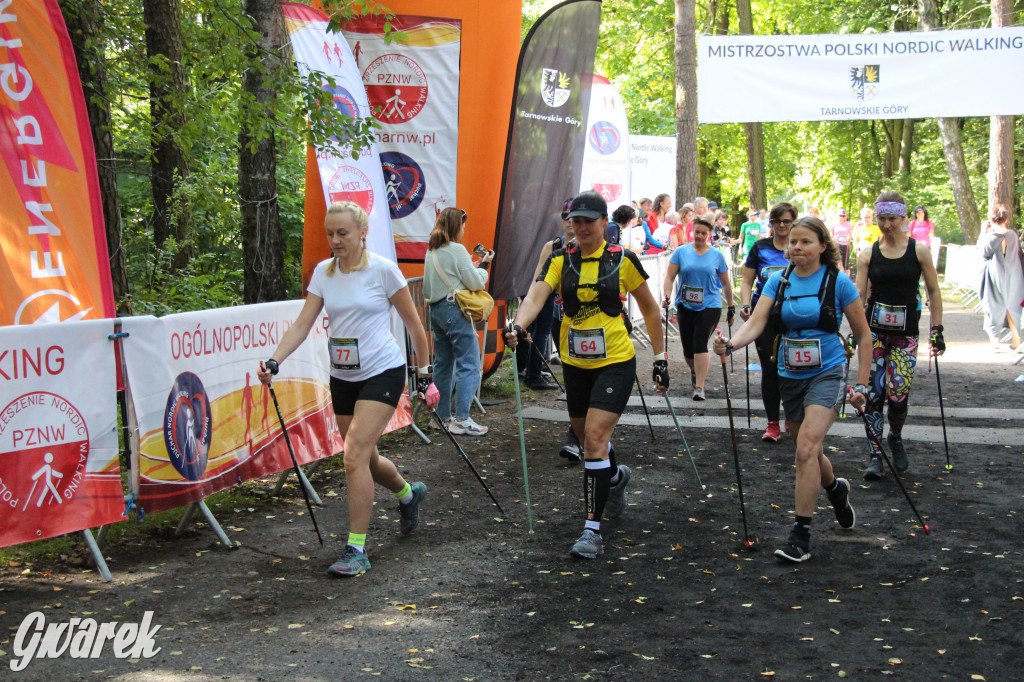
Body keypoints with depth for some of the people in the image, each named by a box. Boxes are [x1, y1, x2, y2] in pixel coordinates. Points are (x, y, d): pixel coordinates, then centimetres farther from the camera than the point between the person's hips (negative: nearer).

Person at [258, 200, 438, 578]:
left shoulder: (382, 270, -10)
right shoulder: (323, 272, 4)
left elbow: (413, 323, -2)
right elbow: (302, 324, -2)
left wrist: (424, 373, 0)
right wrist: (274, 361, -17)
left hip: (383, 372, -5)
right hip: (342, 377, 6)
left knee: (355, 457, -16)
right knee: (366, 460, 14)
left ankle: (356, 550, -7)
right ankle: (408, 493, 47)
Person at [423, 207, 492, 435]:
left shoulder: (431, 251, 12)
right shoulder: (457, 250, -11)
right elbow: (476, 283, -11)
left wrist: (475, 265, 16)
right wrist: (484, 266, 5)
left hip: (435, 311, 9)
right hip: (455, 310, -8)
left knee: (443, 364, 14)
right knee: (468, 365, -5)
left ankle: (442, 416, 18)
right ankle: (461, 420, -9)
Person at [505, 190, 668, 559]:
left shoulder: (623, 260, -4)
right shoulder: (560, 261, 1)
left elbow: (650, 310, 6)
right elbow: (536, 296, -15)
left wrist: (660, 357, 7)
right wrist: (518, 326, -35)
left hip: (615, 362, -4)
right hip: (574, 363, 4)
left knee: (595, 438, -15)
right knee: (588, 437, 17)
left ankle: (592, 529, -10)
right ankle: (616, 477, 52)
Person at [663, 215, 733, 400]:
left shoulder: (717, 256, 5)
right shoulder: (681, 252, 4)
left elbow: (725, 283, 13)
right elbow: (669, 277, 1)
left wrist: (731, 308, 14)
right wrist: (667, 297, -15)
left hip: (709, 306, -2)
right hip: (685, 306, 2)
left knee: (700, 343, -16)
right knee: (688, 348, 8)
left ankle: (699, 387, -16)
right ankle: (695, 371, 41)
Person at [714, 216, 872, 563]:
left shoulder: (837, 282, -7)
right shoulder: (778, 281, 2)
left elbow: (864, 334, 1)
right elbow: (756, 322, -12)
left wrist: (861, 384, -3)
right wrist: (731, 344, -33)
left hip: (827, 374, -4)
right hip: (790, 376, 4)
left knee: (806, 449, -20)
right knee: (809, 452, 17)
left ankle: (801, 534, -13)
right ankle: (835, 489, 50)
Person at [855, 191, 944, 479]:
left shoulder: (919, 250, 0)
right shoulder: (867, 254, 2)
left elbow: (933, 292, 4)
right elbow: (858, 295, 0)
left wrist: (936, 331, -1)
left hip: (905, 333, -1)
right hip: (873, 330, 1)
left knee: (898, 395, -8)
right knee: (873, 393, -4)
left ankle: (895, 438, 22)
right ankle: (874, 455, 6)